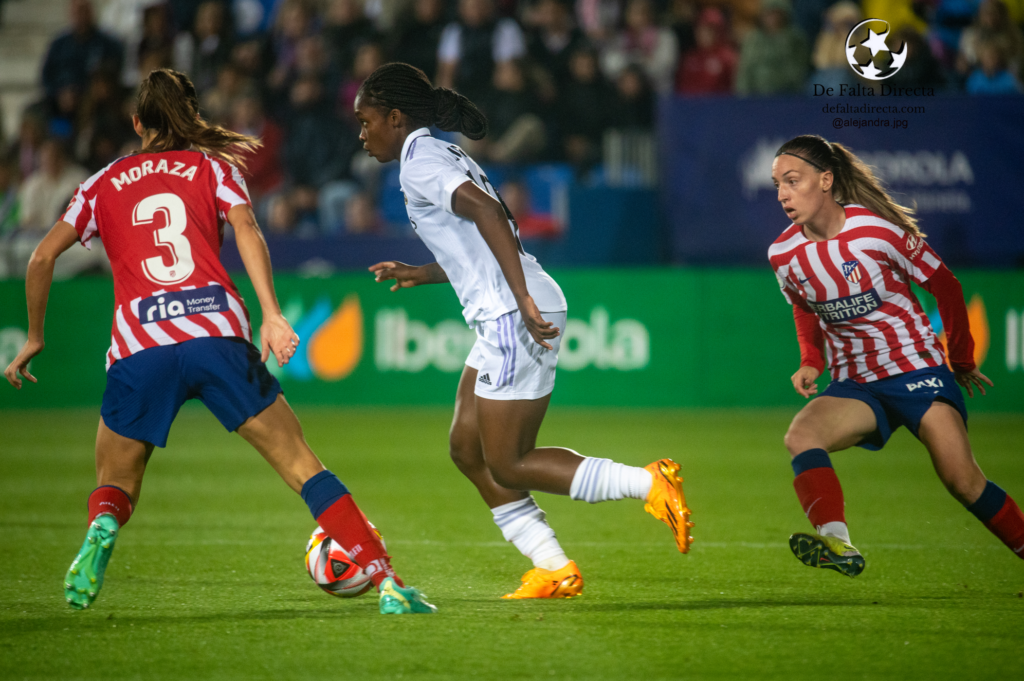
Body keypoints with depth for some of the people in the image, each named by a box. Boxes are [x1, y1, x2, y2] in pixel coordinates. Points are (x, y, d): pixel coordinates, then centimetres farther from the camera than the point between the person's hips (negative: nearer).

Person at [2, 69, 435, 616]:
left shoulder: (104, 183, 22)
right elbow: (246, 231, 0)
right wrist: (272, 315, -9)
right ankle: (387, 583, -4)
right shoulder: (214, 167, 18)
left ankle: (102, 528, -19)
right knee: (301, 466, 5)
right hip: (217, 332, -1)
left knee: (115, 484, 17)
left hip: (138, 347, 1)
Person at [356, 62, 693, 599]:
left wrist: (522, 298, -31)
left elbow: (486, 211, -25)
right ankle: (555, 571, 10)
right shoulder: (443, 156, 22)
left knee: (507, 465, -5)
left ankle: (649, 484, -10)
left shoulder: (419, 161, -8)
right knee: (466, 448, 12)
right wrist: (421, 274, 29)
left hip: (512, 318, -10)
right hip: (504, 318, 10)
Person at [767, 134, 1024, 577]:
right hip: (854, 385, 3)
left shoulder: (878, 230, -14)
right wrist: (810, 363, 3)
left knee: (962, 480, -16)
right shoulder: (783, 255, -2)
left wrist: (963, 361, 9)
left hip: (918, 371, -3)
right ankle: (836, 544, -42)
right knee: (801, 436, -27)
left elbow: (944, 286, 0)